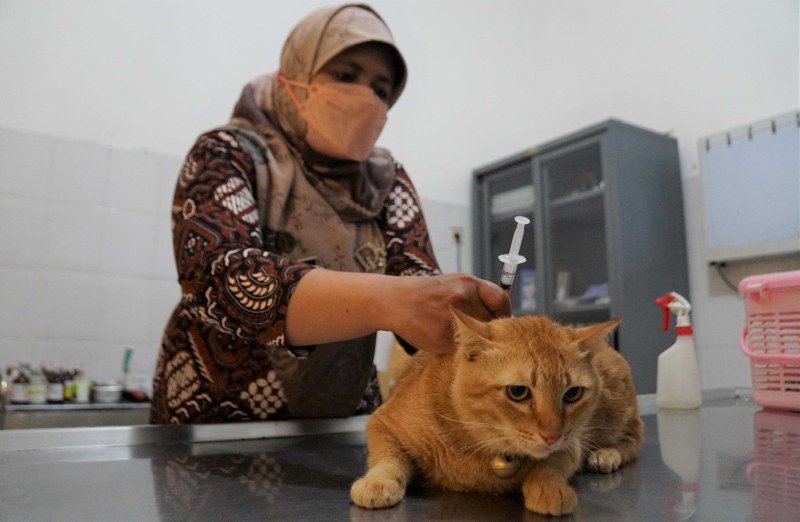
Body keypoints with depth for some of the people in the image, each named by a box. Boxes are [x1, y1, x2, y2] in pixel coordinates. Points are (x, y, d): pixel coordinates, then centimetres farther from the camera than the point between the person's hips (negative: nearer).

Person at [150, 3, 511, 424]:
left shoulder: (387, 181, 4)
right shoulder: (226, 156, -7)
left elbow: (419, 282, -10)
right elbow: (219, 277, -25)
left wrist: (471, 318, -32)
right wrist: (386, 299, -39)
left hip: (342, 425, 4)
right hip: (216, 422, -3)